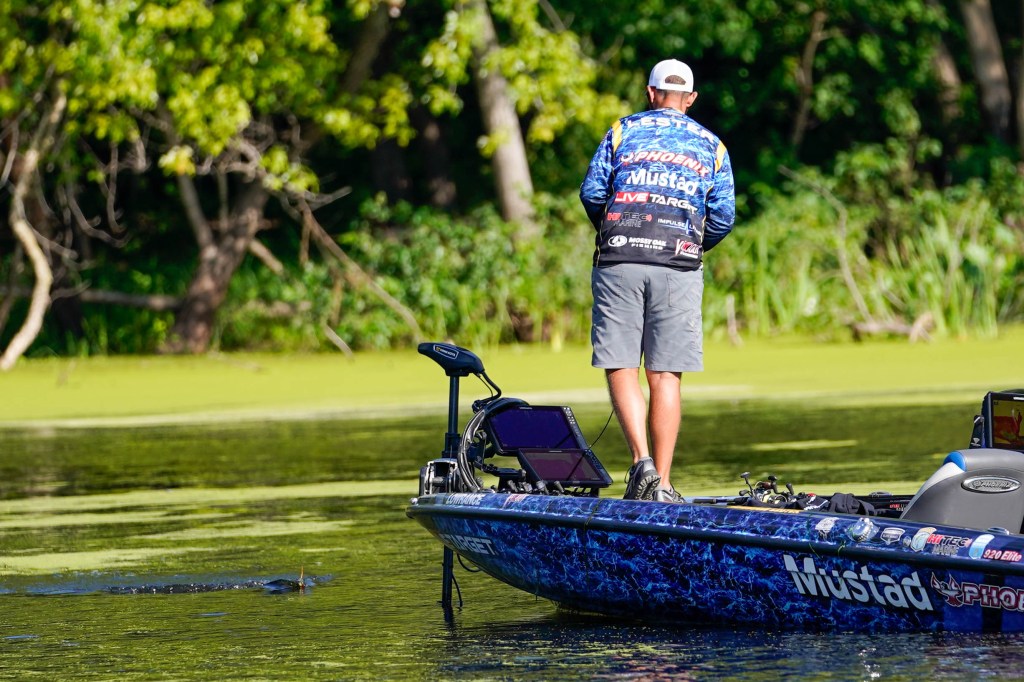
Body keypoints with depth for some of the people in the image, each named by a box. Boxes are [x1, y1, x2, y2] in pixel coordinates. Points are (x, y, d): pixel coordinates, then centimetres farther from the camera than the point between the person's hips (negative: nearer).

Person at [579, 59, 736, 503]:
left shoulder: (623, 130, 12)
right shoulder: (710, 145, 16)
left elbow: (591, 192, 4)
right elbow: (723, 217, 8)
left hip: (619, 262, -1)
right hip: (679, 267, 1)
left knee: (620, 366, 2)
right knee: (665, 376, 2)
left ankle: (642, 460, -17)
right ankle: (661, 483, -2)